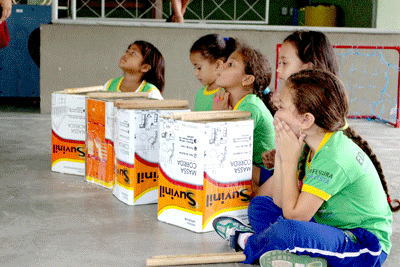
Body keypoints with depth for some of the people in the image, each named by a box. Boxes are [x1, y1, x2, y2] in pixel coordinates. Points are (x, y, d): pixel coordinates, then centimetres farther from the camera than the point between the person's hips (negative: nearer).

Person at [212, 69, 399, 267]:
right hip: (333, 227, 10)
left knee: (287, 230, -33)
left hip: (366, 248, -9)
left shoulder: (333, 158, -26)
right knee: (260, 205, 13)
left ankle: (248, 243, -1)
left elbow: (293, 214, -25)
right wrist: (280, 155, -5)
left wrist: (290, 159, -20)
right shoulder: (313, 147, 2)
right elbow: (280, 203, 3)